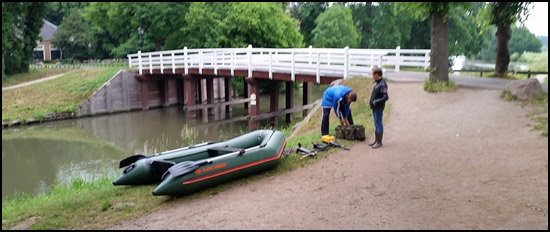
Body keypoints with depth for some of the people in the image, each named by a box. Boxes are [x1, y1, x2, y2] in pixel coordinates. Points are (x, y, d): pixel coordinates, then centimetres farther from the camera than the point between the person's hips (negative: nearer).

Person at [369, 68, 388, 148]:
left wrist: (377, 101, -25)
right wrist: (372, 103, 14)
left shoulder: (382, 84, -18)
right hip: (375, 107, 9)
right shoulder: (377, 83, 12)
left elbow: (386, 97, -23)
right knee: (376, 124, 15)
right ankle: (376, 140, 24)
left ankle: (379, 142, 6)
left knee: (378, 123, -2)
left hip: (379, 108, -9)